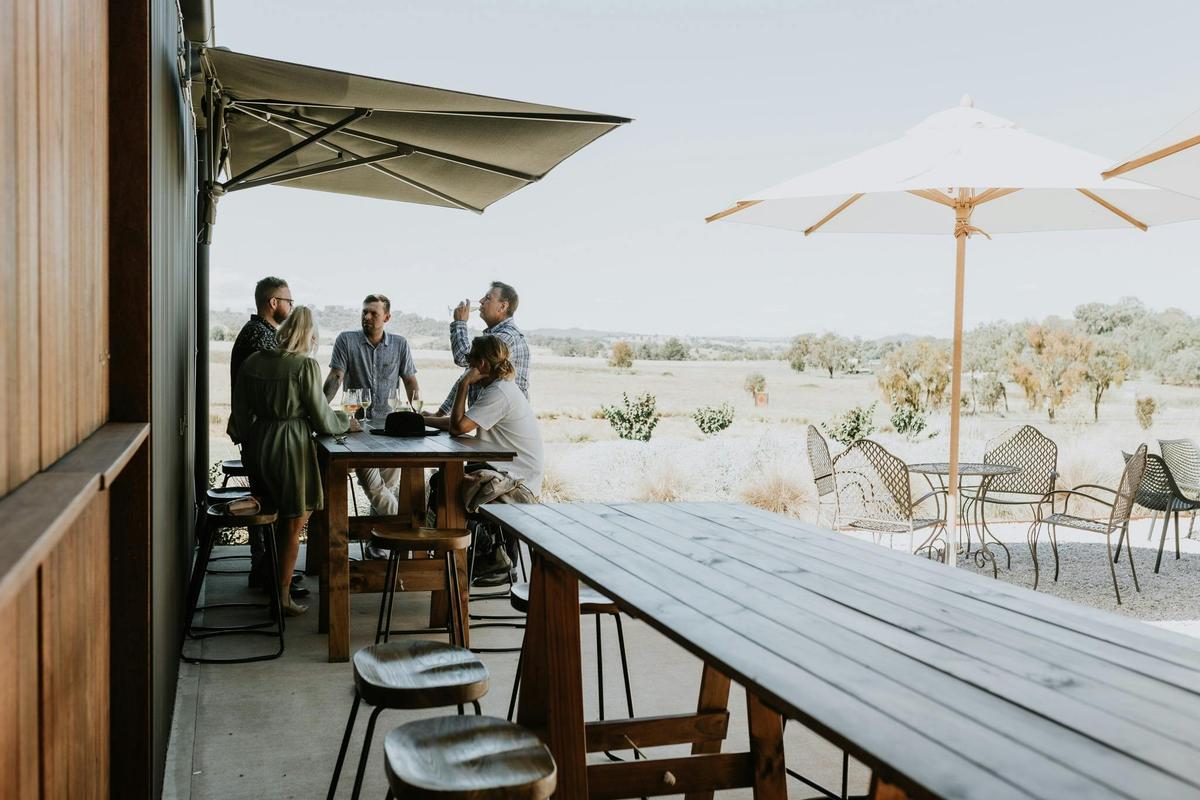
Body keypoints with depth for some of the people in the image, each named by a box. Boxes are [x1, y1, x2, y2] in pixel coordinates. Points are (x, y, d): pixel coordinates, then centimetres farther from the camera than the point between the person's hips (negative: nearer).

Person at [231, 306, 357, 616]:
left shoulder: (253, 361, 4)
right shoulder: (306, 365, -13)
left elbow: (241, 410, 11)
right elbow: (322, 418, -8)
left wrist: (246, 440, 24)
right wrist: (346, 422, 11)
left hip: (258, 443, 6)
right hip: (291, 446, -6)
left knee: (275, 518, 22)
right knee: (293, 525, 6)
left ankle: (271, 581, 31)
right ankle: (282, 596, 12)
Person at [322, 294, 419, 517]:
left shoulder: (400, 344, 7)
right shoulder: (346, 340, 2)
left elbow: (410, 381, 10)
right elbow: (335, 377, -5)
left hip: (389, 423, 2)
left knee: (390, 486, 1)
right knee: (371, 484, -14)